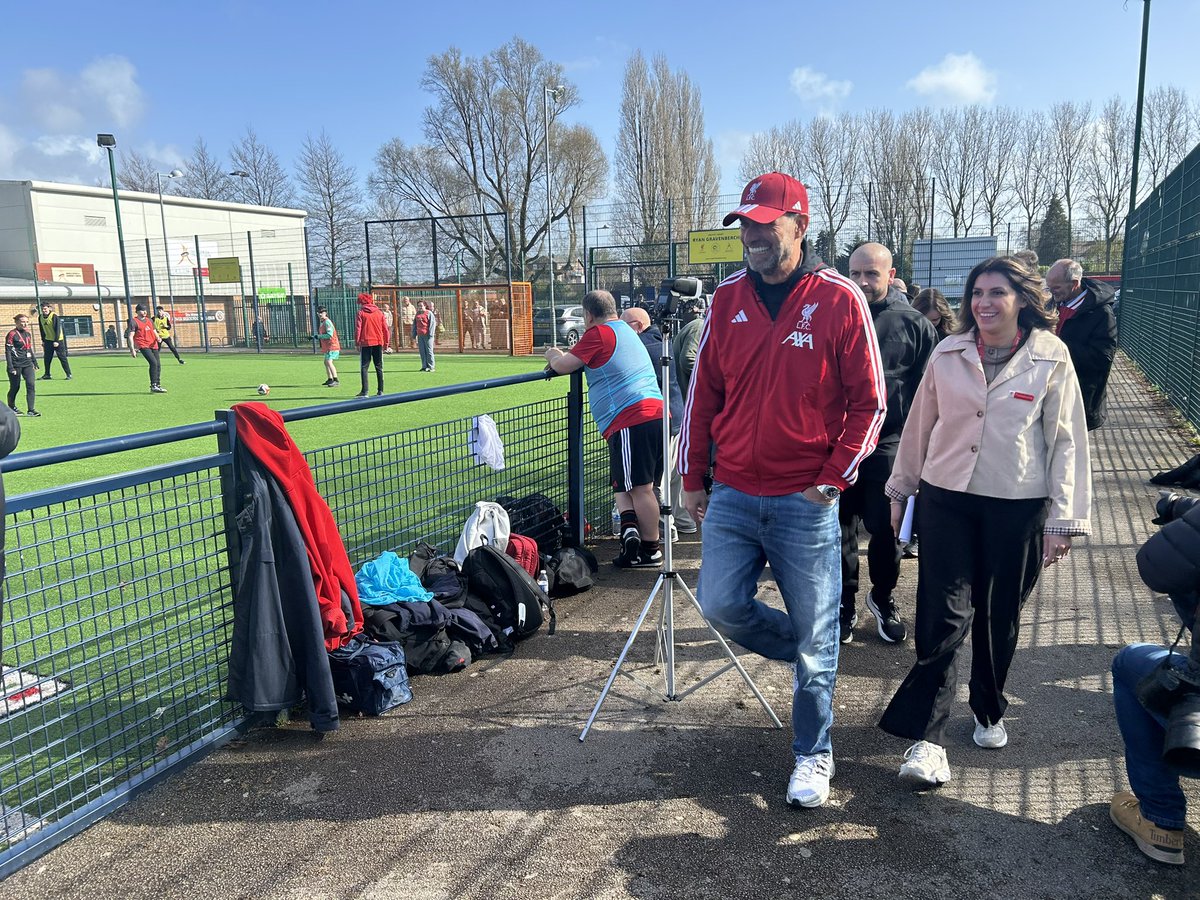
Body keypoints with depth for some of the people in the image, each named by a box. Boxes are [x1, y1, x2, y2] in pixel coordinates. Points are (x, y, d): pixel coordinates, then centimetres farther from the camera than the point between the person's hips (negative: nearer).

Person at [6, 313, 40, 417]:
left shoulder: (28, 334, 11)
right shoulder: (12, 334, -9)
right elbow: (8, 352, -11)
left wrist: (35, 363, 21)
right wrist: (10, 368, -15)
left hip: (28, 364, 5)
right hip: (16, 365, -5)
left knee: (31, 385, -7)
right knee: (15, 387, 7)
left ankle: (31, 410, -7)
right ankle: (11, 408, 27)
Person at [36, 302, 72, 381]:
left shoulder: (54, 316, -15)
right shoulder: (40, 317, 4)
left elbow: (57, 329, -18)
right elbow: (42, 329, 13)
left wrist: (56, 341, -21)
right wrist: (43, 340, 10)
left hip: (58, 340, -6)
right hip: (48, 340, 6)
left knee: (62, 357, -5)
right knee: (46, 358, 7)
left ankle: (68, 374, -2)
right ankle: (47, 374, 17)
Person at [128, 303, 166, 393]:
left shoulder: (149, 320, 19)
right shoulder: (134, 321, -1)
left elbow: (154, 331, 25)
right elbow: (130, 336, -5)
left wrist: (157, 338, 1)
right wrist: (132, 349, -13)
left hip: (153, 345, 7)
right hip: (143, 346, -7)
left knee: (158, 365, 4)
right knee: (153, 362, -21)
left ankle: (157, 385, 16)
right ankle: (153, 386, -18)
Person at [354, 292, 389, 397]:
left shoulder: (360, 313, -1)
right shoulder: (379, 313, 8)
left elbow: (357, 329, -4)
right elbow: (385, 328, 8)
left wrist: (357, 343, 2)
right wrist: (386, 342, 14)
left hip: (366, 343, -3)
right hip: (378, 342, 3)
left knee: (364, 367, 2)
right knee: (379, 367, 9)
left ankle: (364, 391, -5)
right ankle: (380, 391, 7)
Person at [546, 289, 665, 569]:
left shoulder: (599, 333, -4)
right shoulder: (625, 330, 23)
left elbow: (563, 366, -6)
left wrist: (553, 356, 15)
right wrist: (565, 354, 25)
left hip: (631, 419, -9)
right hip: (656, 413, 9)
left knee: (640, 487, -5)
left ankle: (651, 551, -1)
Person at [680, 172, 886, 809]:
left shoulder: (839, 300, -5)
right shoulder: (727, 299, 6)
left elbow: (868, 402, -3)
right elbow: (702, 392, 10)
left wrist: (834, 479, -9)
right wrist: (692, 479, 9)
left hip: (806, 502, -3)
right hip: (732, 495, 4)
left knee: (814, 636, 5)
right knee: (721, 605, 2)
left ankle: (813, 754, 26)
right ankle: (809, 656, 32)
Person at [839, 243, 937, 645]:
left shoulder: (913, 324, 0)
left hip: (889, 442, -1)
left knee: (886, 527, 6)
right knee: (840, 526, 8)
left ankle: (883, 597, 29)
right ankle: (844, 602, 24)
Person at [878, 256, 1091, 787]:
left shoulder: (1051, 359, -3)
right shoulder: (948, 355, 2)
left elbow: (1066, 442, -1)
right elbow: (919, 425, 10)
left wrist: (1062, 520, -3)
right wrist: (901, 489, 13)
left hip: (1017, 508, 0)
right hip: (946, 501, 1)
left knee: (999, 618, 13)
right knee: (943, 616, -5)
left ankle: (989, 712, 36)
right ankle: (926, 737, 1)